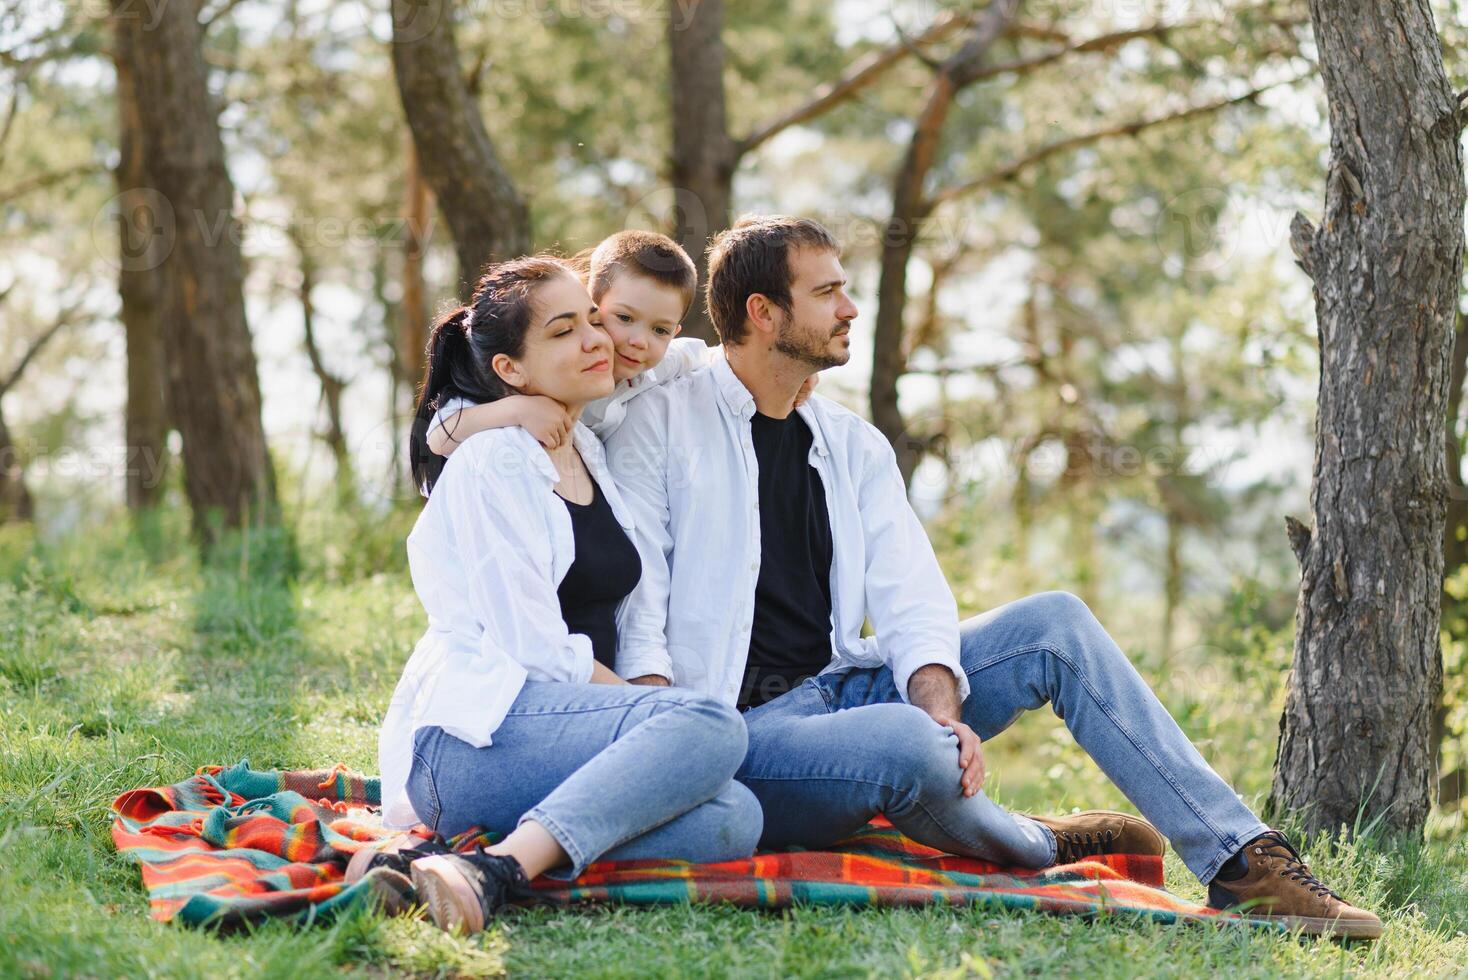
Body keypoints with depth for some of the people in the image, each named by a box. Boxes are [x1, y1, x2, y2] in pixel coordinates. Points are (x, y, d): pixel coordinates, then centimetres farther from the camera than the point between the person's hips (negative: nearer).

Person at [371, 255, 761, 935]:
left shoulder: (590, 453, 21)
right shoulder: (491, 464, -5)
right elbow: (535, 648, -12)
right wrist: (657, 710, -7)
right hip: (476, 734, -8)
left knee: (732, 819, -24)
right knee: (709, 726, -32)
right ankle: (493, 874, -38)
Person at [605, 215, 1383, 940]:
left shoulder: (854, 447, 15)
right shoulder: (662, 424, -2)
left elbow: (909, 600, 3)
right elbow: (635, 606, -10)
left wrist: (942, 709, -17)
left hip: (838, 689, 7)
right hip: (735, 728, -7)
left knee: (1052, 623, -6)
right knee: (907, 746, -37)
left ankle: (1238, 859, -6)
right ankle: (1039, 847, -2)